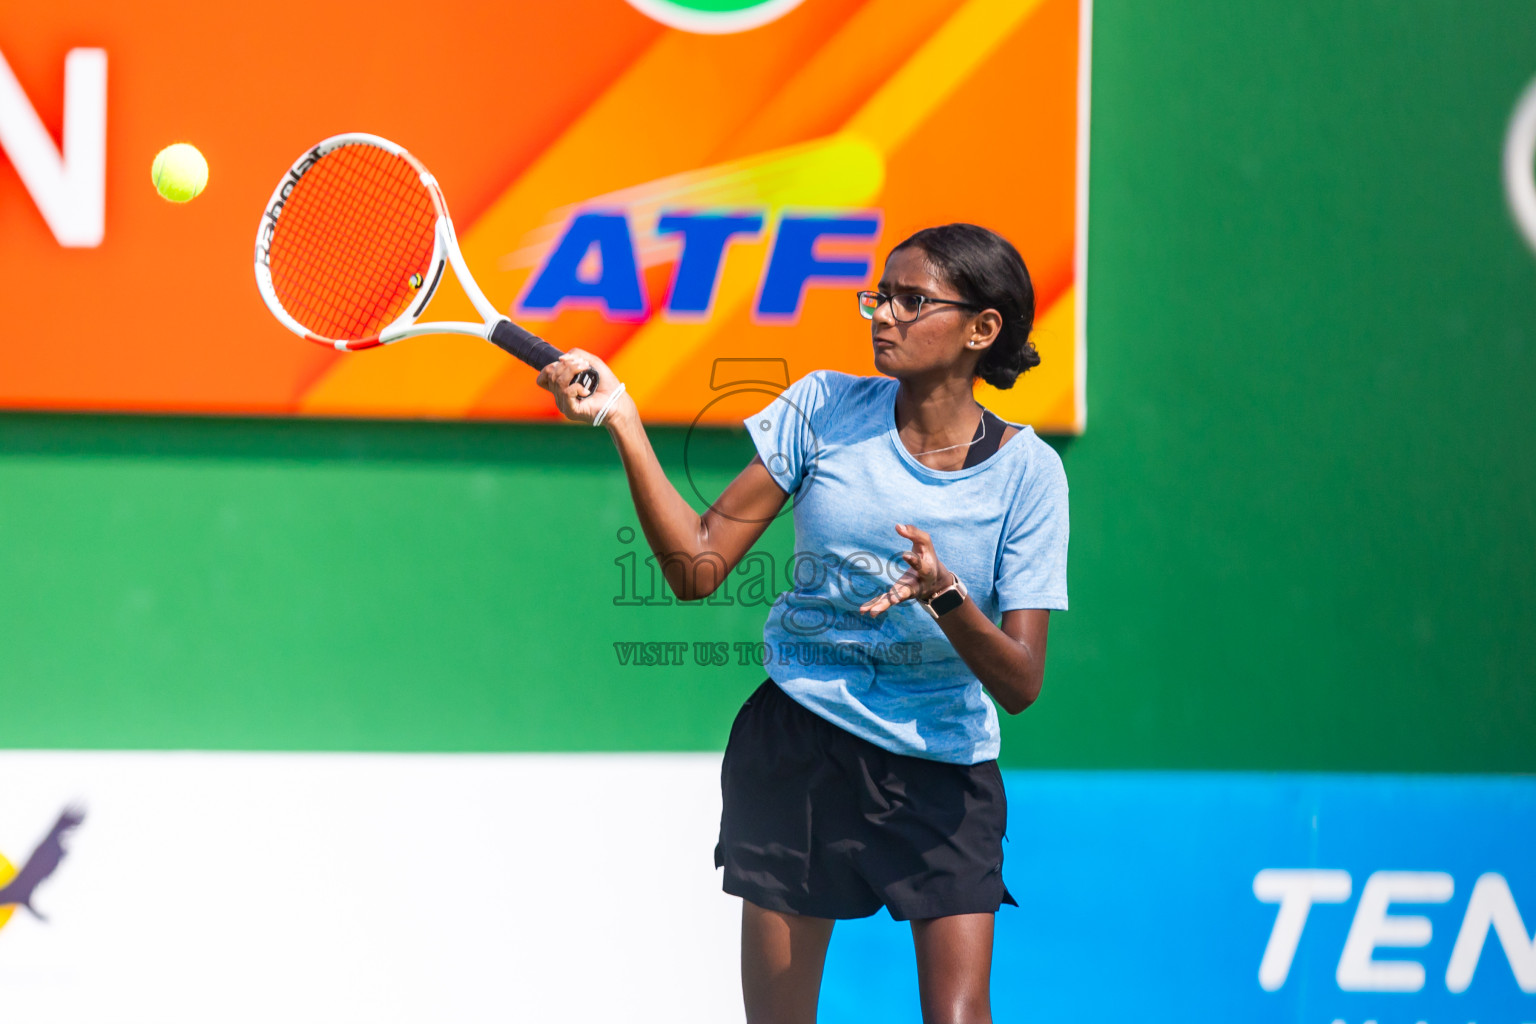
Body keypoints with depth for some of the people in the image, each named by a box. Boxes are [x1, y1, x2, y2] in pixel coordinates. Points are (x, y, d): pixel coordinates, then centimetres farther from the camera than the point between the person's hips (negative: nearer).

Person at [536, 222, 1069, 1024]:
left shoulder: (1026, 472, -7)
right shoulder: (823, 409, -3)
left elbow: (1021, 685, -11)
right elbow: (698, 569, -5)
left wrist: (944, 596, -30)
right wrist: (622, 421, -15)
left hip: (944, 767, -1)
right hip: (799, 747, 1)